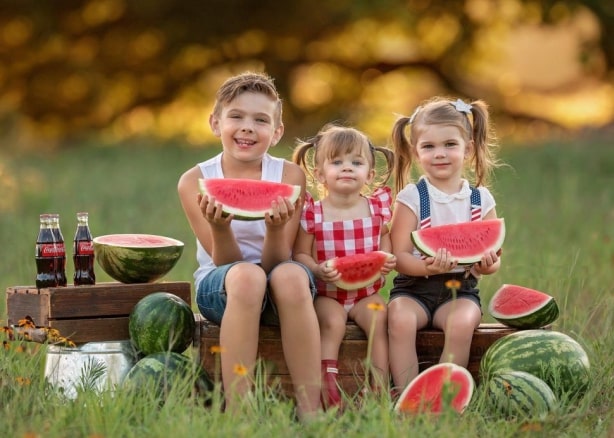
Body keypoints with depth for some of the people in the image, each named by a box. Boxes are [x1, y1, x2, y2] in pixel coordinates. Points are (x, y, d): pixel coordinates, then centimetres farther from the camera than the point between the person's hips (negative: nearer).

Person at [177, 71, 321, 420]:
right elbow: (225, 262, -11)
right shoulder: (196, 181, -7)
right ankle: (237, 411, -34)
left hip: (278, 285, 1)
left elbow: (276, 262, -12)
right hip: (220, 286, -1)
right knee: (247, 276, -35)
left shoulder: (290, 176, -7)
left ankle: (310, 411, -32)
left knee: (289, 275, -35)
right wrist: (220, 228, -32)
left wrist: (277, 229, -33)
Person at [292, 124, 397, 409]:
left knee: (379, 319, -24)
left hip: (367, 292, 2)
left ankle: (380, 388, -19)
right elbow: (300, 254, -3)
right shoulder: (312, 213, -6)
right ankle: (327, 390, -28)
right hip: (326, 294, -2)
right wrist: (317, 270, -23)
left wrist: (388, 261, -6)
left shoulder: (377, 207, 2)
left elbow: (385, 239, 16)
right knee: (332, 322, -29)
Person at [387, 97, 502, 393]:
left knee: (462, 322, -31)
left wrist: (487, 265, -17)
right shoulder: (411, 198, 0)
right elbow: (400, 257, -7)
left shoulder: (480, 200, 6)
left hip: (460, 289, 1)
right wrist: (428, 267, -29)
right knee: (400, 319, -32)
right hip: (413, 289, -1)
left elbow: (493, 257, 8)